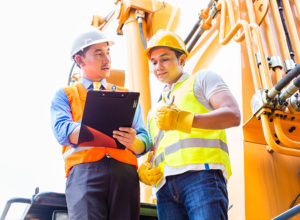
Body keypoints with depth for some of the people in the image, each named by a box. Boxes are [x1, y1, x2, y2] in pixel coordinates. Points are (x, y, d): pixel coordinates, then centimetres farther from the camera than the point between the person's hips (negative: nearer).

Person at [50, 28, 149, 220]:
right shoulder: (65, 95, 20)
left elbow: (144, 142, 15)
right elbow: (63, 131, -1)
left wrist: (132, 141, -12)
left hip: (125, 170, 2)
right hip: (84, 170, -2)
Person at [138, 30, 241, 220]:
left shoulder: (202, 79, 17)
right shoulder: (155, 111, 35)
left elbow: (233, 116, -1)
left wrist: (185, 120, -14)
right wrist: (144, 170, 7)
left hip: (201, 171, -5)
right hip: (165, 185, 5)